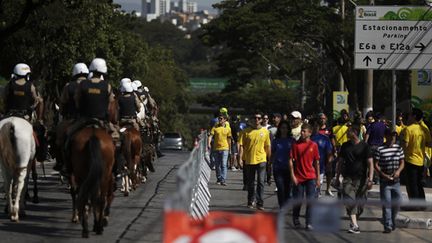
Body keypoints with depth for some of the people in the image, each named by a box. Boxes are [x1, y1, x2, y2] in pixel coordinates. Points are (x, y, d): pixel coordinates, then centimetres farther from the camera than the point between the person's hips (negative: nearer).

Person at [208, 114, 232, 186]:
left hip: (224, 148, -2)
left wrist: (230, 149, 13)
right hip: (216, 148, 2)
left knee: (224, 165, -11)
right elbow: (211, 136, -5)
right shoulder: (215, 127, 3)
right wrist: (209, 144, -21)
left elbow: (229, 139, 10)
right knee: (217, 165, 9)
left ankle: (223, 180, -15)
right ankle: (219, 179, 21)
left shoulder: (228, 128, 3)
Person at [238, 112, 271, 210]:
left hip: (261, 159, 0)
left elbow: (267, 146, 9)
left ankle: (260, 203, -3)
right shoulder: (246, 131, -1)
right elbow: (241, 145, -2)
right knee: (250, 183, 12)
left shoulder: (265, 131, 3)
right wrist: (241, 157, -11)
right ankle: (251, 201, 27)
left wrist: (269, 159, 11)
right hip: (249, 160, 1)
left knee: (261, 182, -7)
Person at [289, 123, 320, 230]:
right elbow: (291, 160, 0)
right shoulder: (296, 144, -1)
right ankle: (296, 220, 26)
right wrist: (292, 176, -8)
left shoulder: (313, 145, 3)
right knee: (298, 201, 5)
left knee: (311, 200, -5)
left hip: (311, 178, 1)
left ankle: (309, 223, 0)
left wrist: (318, 178, 8)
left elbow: (316, 162, 8)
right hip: (298, 177, -1)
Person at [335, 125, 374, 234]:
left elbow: (370, 163, -3)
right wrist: (337, 178, 15)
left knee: (359, 203, 3)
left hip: (361, 179, -2)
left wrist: (370, 179, -12)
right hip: (348, 178, 2)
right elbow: (340, 162, 17)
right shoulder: (345, 146, 10)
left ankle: (353, 223, 24)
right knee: (350, 201, -14)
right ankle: (354, 225, -21)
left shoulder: (364, 146, -1)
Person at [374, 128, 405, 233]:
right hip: (384, 181, -4)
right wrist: (384, 175, -19)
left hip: (396, 181, 4)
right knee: (386, 204, -4)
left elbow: (402, 162, 11)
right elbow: (376, 165, -8)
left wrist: (398, 171, -10)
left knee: (397, 202, 10)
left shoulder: (399, 148, 6)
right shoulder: (380, 150, -8)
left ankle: (392, 220, 33)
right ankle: (388, 225, 0)